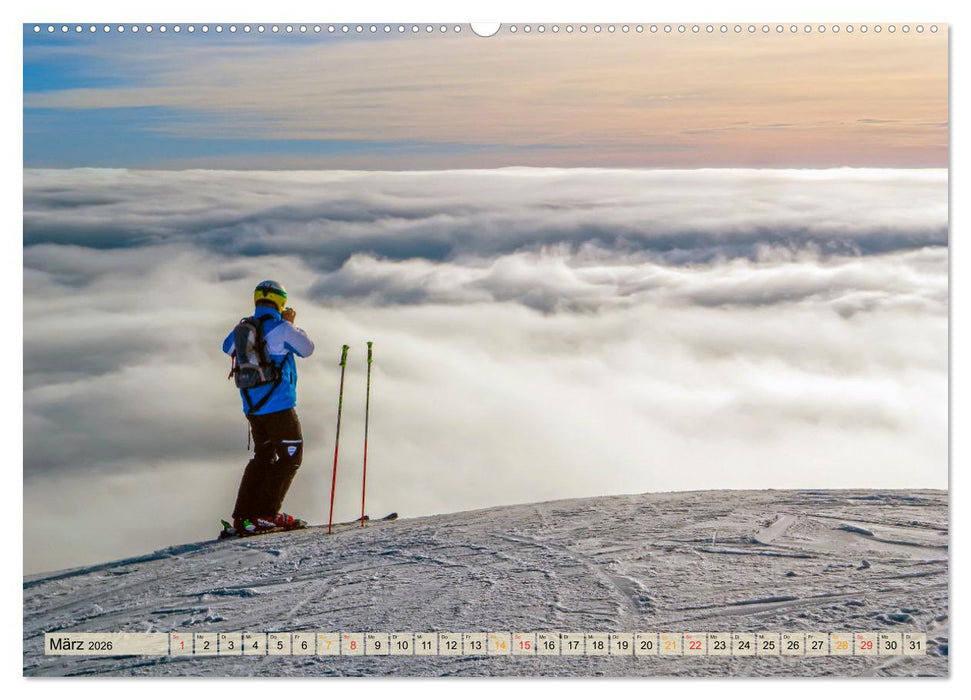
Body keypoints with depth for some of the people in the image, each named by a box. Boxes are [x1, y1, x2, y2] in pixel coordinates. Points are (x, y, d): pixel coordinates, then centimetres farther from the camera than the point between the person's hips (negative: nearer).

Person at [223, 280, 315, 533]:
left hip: (252, 407, 7)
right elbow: (307, 349, 2)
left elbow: (227, 347, 27)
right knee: (291, 456, 3)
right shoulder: (281, 328, -12)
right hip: (278, 405, -7)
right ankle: (266, 513, -5)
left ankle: (242, 515, 12)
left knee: (262, 457, 17)